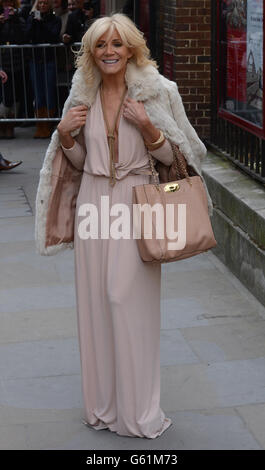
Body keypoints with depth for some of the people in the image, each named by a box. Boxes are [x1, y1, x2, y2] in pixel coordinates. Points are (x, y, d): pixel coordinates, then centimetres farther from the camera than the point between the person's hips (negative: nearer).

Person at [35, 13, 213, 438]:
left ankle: (137, 408, 7)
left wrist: (147, 125, -17)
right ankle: (103, 403, 21)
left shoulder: (154, 91, -4)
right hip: (94, 201, 4)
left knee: (127, 297, -7)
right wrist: (65, 134, -3)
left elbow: (170, 157, -1)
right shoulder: (83, 94, 7)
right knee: (94, 299, 6)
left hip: (136, 201, -4)